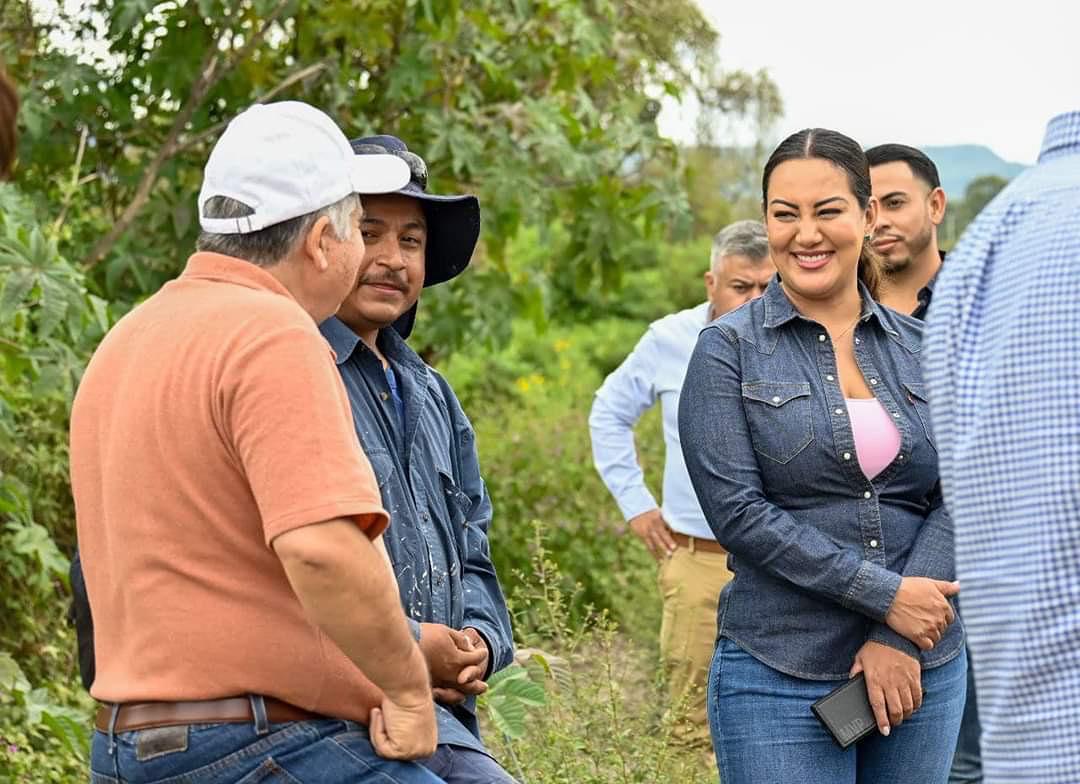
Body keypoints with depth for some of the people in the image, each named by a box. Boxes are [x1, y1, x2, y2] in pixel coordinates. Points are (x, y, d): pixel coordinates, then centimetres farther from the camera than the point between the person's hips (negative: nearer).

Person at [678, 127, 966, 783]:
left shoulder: (919, 348, 9)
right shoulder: (729, 350, 0)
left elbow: (957, 502, 2)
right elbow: (736, 510, -10)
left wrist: (900, 641, -10)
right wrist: (884, 595, -14)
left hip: (924, 673, 4)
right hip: (780, 680, -3)